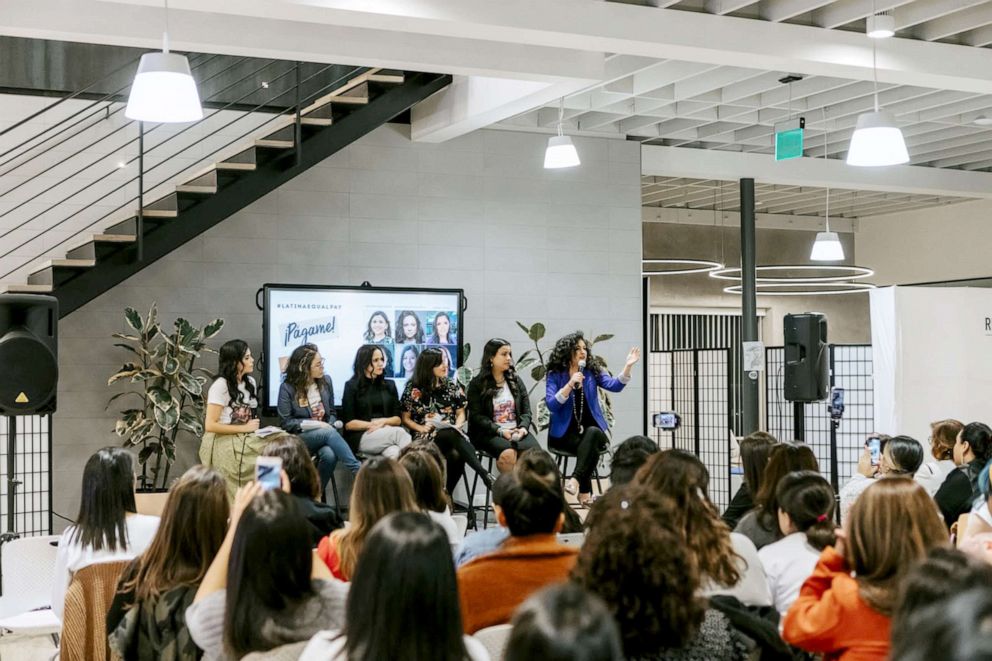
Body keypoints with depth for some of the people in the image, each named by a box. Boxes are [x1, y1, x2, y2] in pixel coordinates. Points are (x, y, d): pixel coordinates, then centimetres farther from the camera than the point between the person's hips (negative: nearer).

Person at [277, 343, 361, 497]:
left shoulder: (326, 381, 6)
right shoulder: (287, 388, -6)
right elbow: (286, 423, -7)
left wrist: (329, 426, -10)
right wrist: (314, 424, -16)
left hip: (324, 434, 3)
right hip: (298, 438, -3)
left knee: (330, 455, -34)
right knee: (328, 432, -35)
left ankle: (317, 494, -19)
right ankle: (358, 471, -41)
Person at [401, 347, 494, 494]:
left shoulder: (452, 386, 13)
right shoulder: (413, 389, 4)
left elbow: (461, 413, 15)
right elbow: (405, 418, 6)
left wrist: (457, 426, -7)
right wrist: (421, 428, -11)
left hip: (451, 435, 3)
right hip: (426, 437, -3)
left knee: (456, 455, -36)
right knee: (453, 436, -38)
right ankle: (484, 473, -46)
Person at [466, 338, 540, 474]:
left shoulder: (516, 381, 19)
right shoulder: (477, 384, 6)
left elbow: (526, 411, 14)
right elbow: (477, 416, -3)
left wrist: (523, 428, -8)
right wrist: (500, 430, -16)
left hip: (517, 431, 4)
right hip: (489, 433, -3)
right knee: (509, 453, -37)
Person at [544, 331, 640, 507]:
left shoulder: (593, 371, 6)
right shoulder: (554, 375, -1)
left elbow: (614, 385, -9)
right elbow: (551, 405, -13)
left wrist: (628, 366, -24)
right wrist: (570, 384, -23)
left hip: (591, 429, 2)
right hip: (565, 433, -2)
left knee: (592, 434, -34)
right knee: (589, 445, -33)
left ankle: (576, 480, -40)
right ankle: (585, 492, -30)